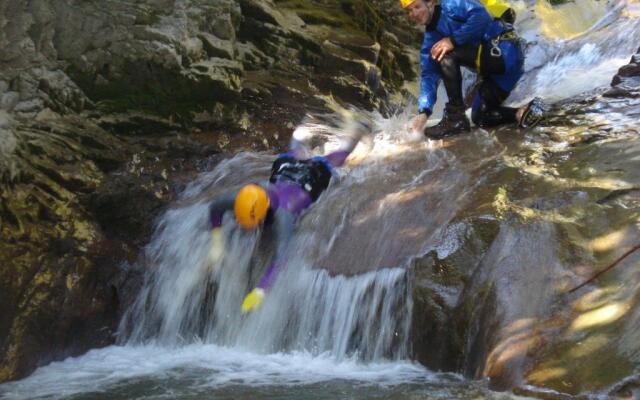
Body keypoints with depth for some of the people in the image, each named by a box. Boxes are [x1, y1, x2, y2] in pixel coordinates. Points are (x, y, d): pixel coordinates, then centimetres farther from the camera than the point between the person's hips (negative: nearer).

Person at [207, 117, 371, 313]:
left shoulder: (281, 215, -50)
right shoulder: (241, 199, -38)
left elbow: (280, 258, -56)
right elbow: (215, 208, -19)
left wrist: (259, 292, -64)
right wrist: (217, 244, -27)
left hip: (313, 176, -3)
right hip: (285, 168, 3)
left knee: (335, 158, 29)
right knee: (293, 157, 40)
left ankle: (355, 130, 55)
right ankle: (298, 137, 72)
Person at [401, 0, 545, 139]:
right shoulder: (431, 39, 15)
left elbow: (481, 16, -22)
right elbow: (429, 75, 7)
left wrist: (453, 40, -23)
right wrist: (424, 111, -5)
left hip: (504, 51, -10)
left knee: (446, 55, -21)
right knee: (480, 118, 17)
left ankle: (456, 118, -19)